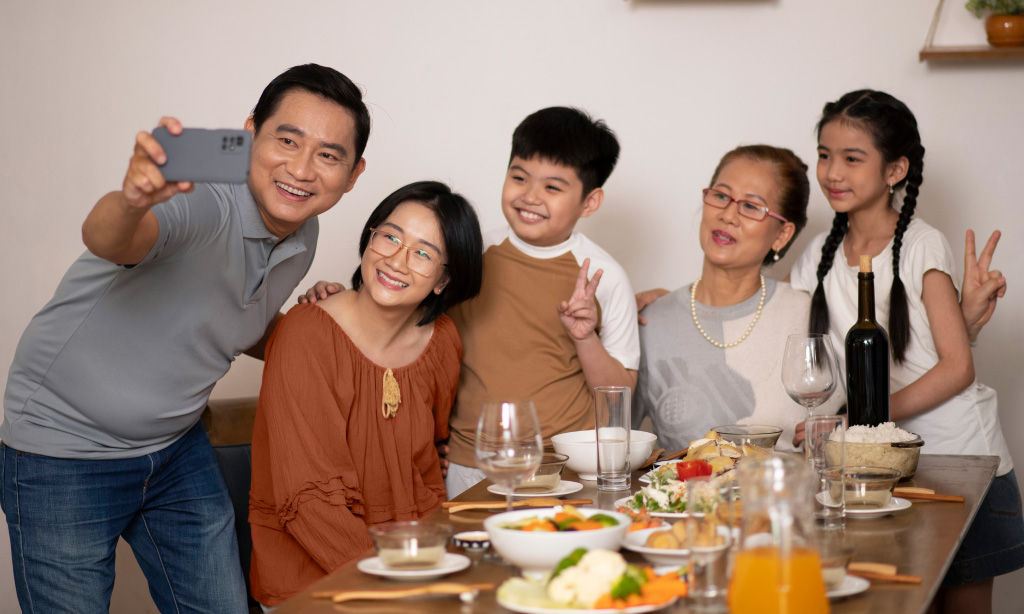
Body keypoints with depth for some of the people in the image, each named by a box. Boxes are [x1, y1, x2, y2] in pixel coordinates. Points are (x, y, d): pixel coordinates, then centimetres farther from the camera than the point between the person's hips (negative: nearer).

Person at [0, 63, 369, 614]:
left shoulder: (303, 236, -2)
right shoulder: (200, 200, -27)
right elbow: (106, 238, -50)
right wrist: (132, 202, -71)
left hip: (177, 448, 7)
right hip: (64, 447, -7)